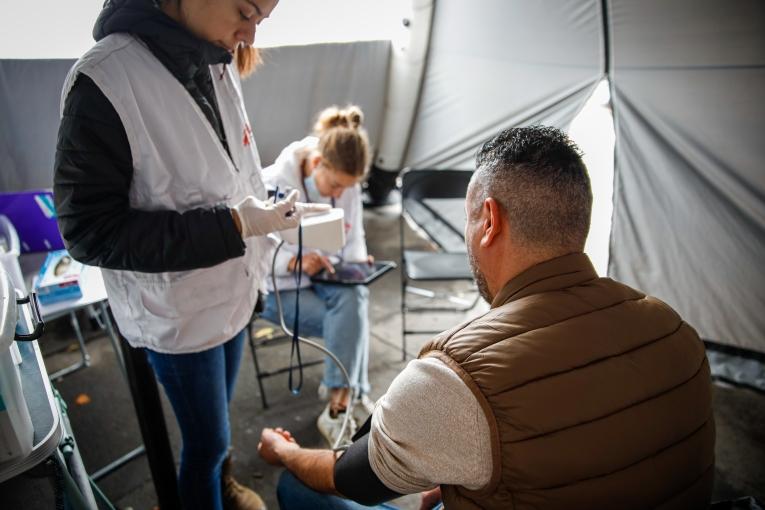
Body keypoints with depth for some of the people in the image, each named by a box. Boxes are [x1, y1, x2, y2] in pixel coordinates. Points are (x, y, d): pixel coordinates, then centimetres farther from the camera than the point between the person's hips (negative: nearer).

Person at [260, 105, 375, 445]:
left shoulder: (346, 183, -5)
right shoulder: (272, 185, -20)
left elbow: (354, 238, 8)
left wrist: (357, 263, -15)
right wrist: (292, 262, -34)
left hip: (328, 276, 4)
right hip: (279, 287, -4)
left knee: (353, 299, -30)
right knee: (354, 322, -25)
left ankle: (339, 407, -22)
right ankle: (353, 396, -7)